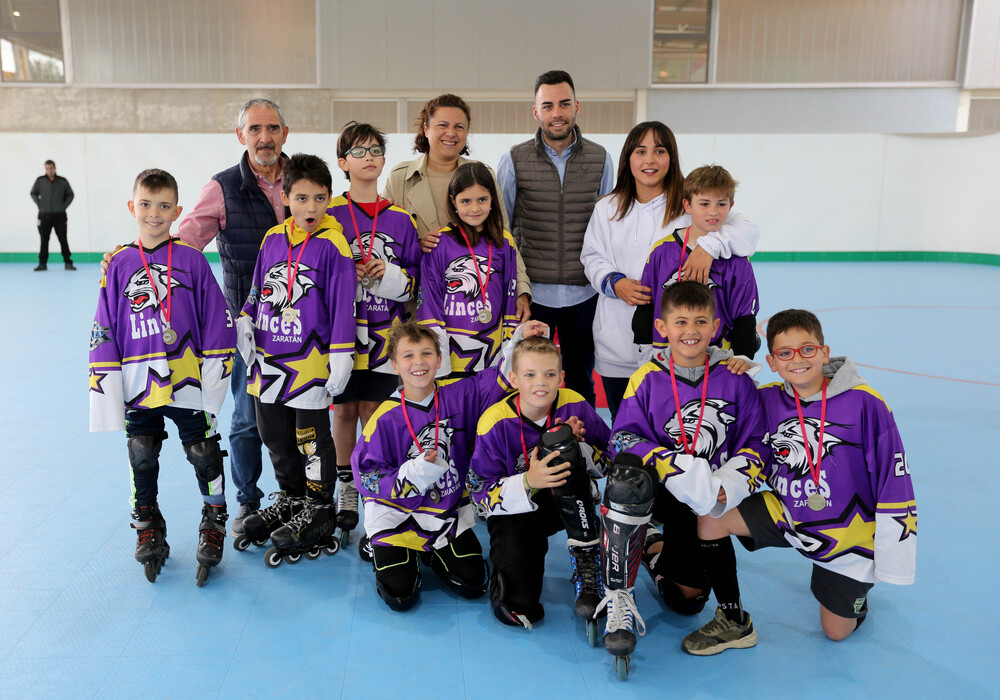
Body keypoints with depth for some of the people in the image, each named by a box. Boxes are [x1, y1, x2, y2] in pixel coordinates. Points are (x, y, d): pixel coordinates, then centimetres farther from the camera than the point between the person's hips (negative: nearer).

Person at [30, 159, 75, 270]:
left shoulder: (62, 181, 3)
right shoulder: (40, 180, 4)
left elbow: (70, 194, 11)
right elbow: (33, 193, 14)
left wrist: (64, 206, 1)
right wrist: (40, 205, 3)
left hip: (59, 215, -1)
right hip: (44, 215, 1)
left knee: (63, 240, -1)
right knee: (44, 240, 3)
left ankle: (68, 263, 4)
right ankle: (42, 263, 9)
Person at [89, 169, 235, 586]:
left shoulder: (192, 260, -2)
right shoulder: (119, 264, 3)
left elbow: (217, 322, -2)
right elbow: (104, 331, 5)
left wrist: (215, 374, -5)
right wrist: (105, 386, 2)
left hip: (188, 384, -2)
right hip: (138, 387, 2)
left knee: (204, 455, 5)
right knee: (142, 461, 12)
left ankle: (214, 527, 24)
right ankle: (148, 531, 32)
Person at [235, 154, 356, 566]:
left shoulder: (332, 244, -11)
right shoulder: (272, 239, 6)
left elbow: (343, 304, -11)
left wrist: (341, 356, -13)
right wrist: (245, 324, 7)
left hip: (310, 362, -6)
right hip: (268, 359, 6)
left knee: (312, 438, 4)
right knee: (275, 435, 17)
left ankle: (318, 511, 19)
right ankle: (291, 499, 35)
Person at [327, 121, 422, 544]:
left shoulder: (400, 219, 5)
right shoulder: (329, 215, 0)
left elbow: (414, 283, 7)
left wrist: (389, 273, -12)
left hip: (383, 333, 1)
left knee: (373, 409, 4)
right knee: (343, 409, 8)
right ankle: (345, 486, 24)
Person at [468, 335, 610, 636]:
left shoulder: (574, 406, -11)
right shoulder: (495, 422, -17)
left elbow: (610, 461, -5)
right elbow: (481, 492, -15)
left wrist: (577, 446, -26)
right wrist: (528, 482, -32)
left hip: (567, 505, 2)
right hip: (515, 511, -1)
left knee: (561, 443, -31)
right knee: (520, 608, -20)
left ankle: (587, 564, -20)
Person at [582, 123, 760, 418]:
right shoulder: (608, 208, 10)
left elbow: (748, 231, -9)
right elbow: (592, 256, 13)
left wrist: (709, 244, -28)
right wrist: (614, 282, -8)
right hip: (618, 344, 3)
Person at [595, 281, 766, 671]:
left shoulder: (736, 380, -2)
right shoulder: (647, 379, -6)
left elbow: (755, 444, 3)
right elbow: (623, 438, -10)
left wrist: (730, 487, -15)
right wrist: (672, 466, -27)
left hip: (709, 503, 2)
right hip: (659, 492, -2)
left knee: (687, 599, -1)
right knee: (628, 476, -38)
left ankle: (660, 554, 37)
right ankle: (619, 600, -25)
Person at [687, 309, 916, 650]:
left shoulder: (864, 403, -20)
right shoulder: (766, 401, -10)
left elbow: (895, 479, -15)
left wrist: (893, 556, -14)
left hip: (848, 534, -3)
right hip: (786, 513, 3)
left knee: (836, 631, 8)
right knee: (707, 521, -16)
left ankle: (854, 589, 43)